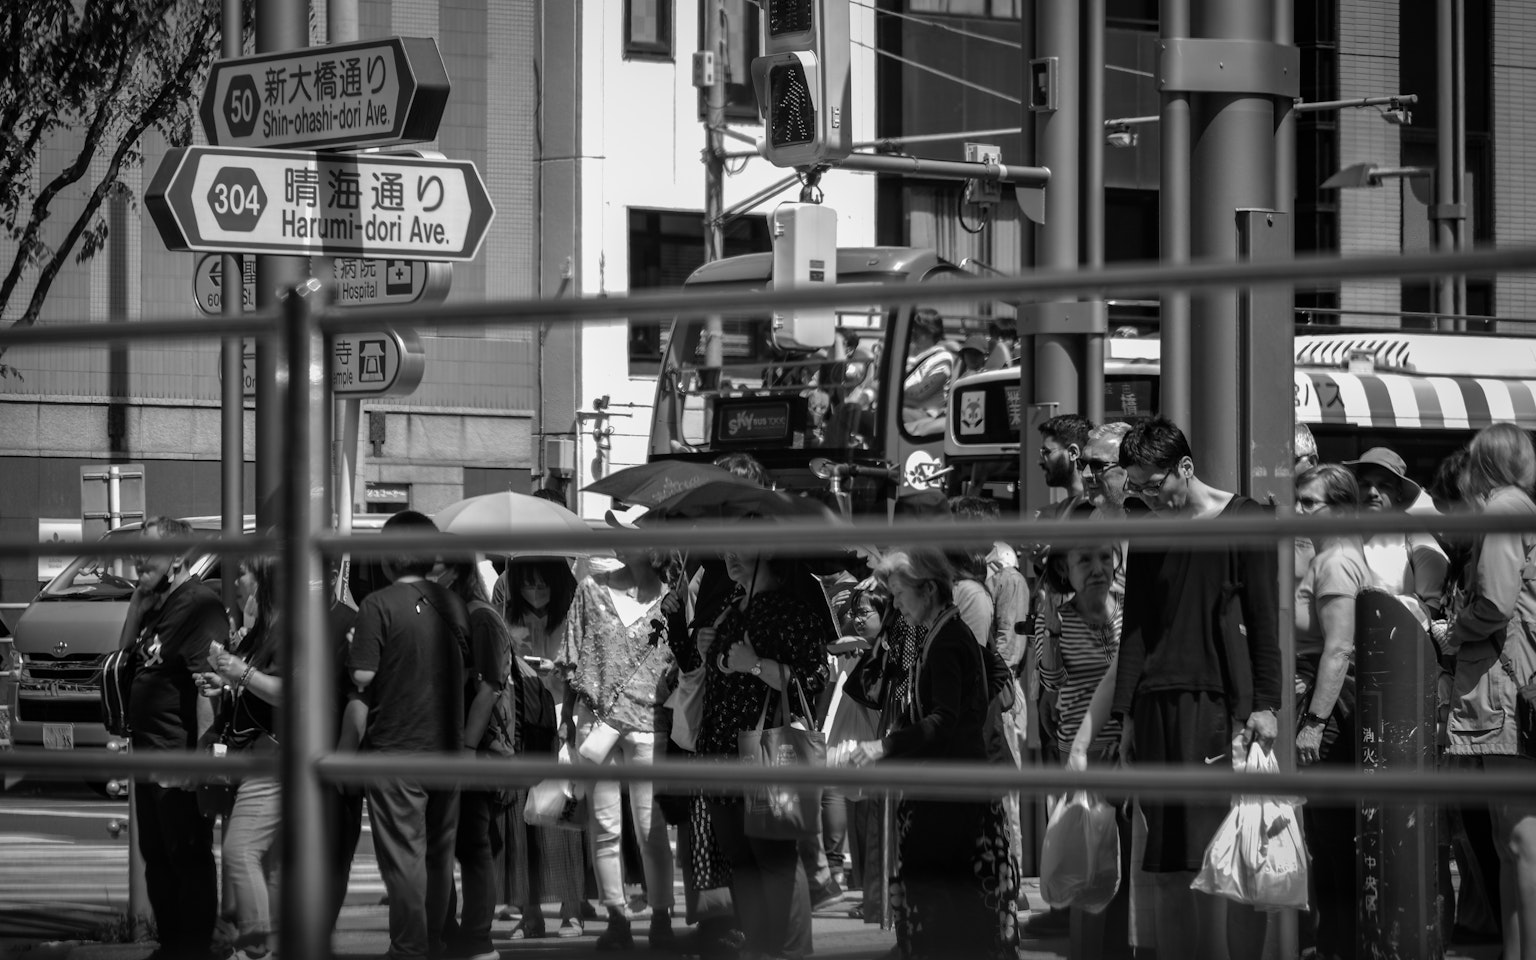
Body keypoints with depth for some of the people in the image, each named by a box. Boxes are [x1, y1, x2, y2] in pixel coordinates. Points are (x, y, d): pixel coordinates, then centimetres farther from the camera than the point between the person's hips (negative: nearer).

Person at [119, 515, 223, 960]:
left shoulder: (199, 605, -16)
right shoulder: (156, 605, 14)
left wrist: (199, 755, -25)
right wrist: (137, 600, 7)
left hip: (179, 763, -10)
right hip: (148, 757, 10)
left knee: (189, 859, -2)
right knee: (156, 857, 16)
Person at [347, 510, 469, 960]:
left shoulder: (379, 605, -13)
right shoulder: (453, 604, 5)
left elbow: (362, 677, -17)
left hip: (396, 746, -6)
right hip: (447, 744, 6)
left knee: (404, 856, -1)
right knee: (440, 855, 15)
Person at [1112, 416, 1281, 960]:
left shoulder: (1243, 522, 1)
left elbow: (1264, 622, -1)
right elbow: (1134, 629, 15)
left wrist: (1265, 705, -7)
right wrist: (1124, 715, 8)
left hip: (1220, 702, -4)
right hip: (1158, 708, 5)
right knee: (1168, 870, 2)